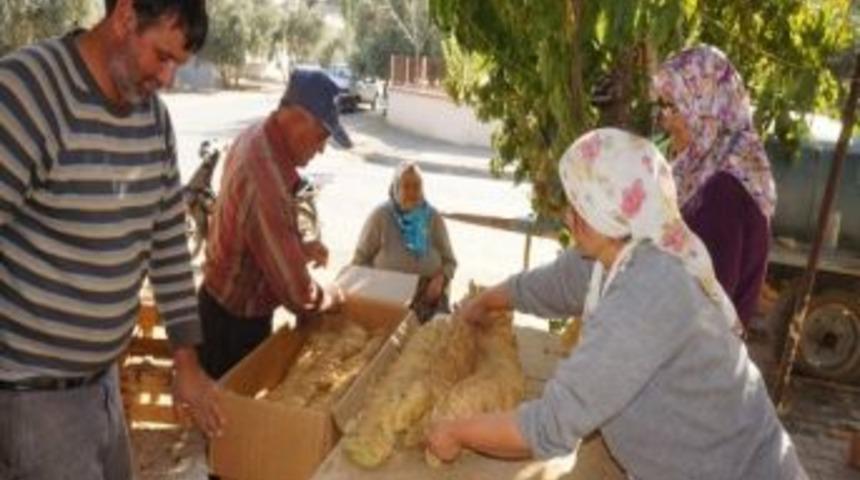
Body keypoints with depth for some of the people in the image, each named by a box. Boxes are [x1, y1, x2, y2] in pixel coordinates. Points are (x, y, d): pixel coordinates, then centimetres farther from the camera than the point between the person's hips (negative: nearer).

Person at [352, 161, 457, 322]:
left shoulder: (433, 218, 8)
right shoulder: (380, 216, 1)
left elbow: (449, 261, 13)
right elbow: (360, 259, 5)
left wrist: (440, 279, -7)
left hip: (428, 298, 2)